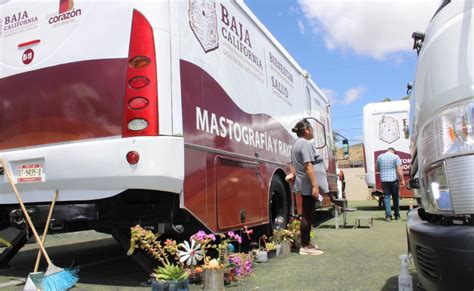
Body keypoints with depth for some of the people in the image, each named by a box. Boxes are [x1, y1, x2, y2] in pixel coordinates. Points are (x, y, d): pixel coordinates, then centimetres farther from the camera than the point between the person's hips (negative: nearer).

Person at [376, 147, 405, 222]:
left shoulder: (380, 157, 8)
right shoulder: (396, 157, -2)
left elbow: (377, 169, 16)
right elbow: (399, 169, -11)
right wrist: (402, 180, -9)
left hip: (384, 180, 2)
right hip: (394, 180, -2)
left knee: (386, 197, 3)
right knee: (396, 197, 10)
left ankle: (388, 215, -6)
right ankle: (397, 215, 19)